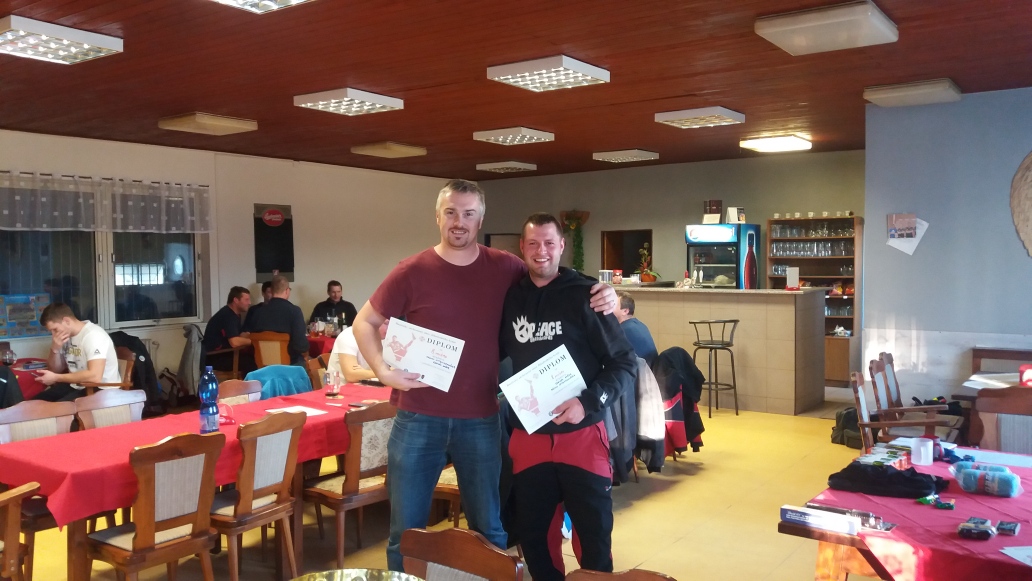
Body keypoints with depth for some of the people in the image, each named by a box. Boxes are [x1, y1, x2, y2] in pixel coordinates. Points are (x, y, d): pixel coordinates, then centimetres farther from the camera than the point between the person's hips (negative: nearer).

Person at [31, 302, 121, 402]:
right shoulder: (65, 335, 6)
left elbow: (95, 376, -33)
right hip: (77, 386, 9)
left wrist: (56, 378, -23)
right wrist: (55, 349, -6)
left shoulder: (93, 335, -21)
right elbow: (56, 370, 15)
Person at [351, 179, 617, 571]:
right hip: (418, 418, -1)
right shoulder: (412, 272, -5)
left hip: (480, 419, 1)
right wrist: (383, 371, -12)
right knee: (406, 530, 11)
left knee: (489, 528, 16)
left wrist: (603, 297, -7)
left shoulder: (505, 268, 0)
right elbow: (364, 323, 4)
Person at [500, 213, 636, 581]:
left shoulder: (584, 296, -7)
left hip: (581, 435, -3)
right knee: (531, 534, 13)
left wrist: (588, 402, -20)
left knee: (594, 535, 8)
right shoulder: (511, 298, 5)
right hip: (528, 437, 4)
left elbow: (625, 363, -7)